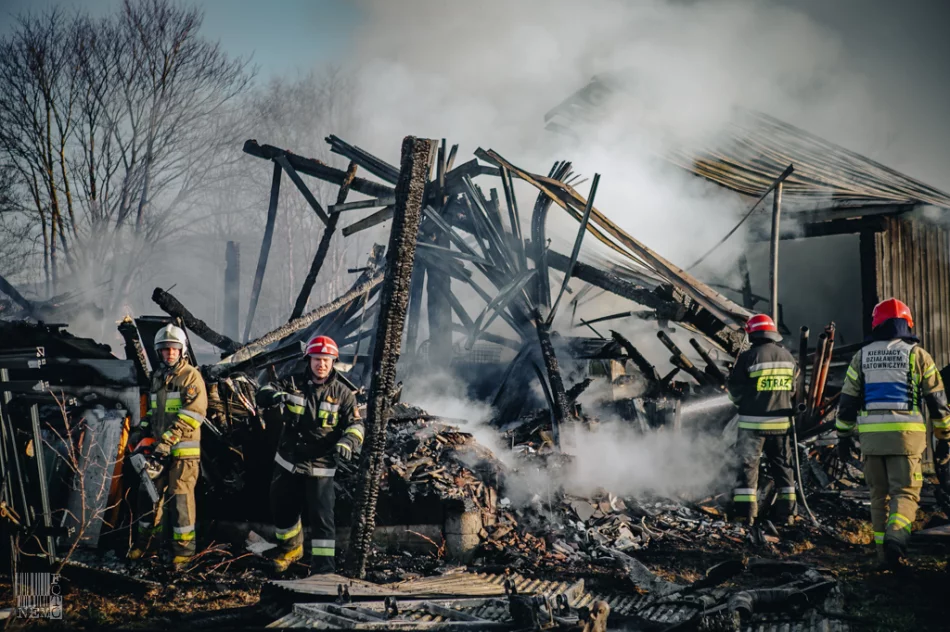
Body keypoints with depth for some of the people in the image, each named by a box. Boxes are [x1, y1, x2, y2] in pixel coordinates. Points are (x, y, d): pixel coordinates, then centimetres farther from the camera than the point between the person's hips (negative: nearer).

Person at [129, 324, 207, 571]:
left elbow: (193, 413, -17)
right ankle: (146, 539, 27)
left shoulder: (191, 376, -7)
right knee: (148, 493, 12)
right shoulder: (157, 376, 16)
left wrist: (169, 439, -22)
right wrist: (142, 432, 14)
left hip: (183, 450, -7)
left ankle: (184, 548, 1)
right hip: (158, 448, 7)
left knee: (180, 498, -6)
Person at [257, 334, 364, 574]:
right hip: (288, 463, 3)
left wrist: (347, 442, -28)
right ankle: (291, 548, 44)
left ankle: (324, 566, -1)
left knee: (321, 516, -7)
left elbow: (355, 424, -5)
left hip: (320, 468, -3)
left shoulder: (341, 393, -3)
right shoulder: (294, 384, -1)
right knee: (283, 509, 18)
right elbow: (263, 394, -12)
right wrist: (276, 396, -37)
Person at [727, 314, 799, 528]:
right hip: (781, 421, 5)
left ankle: (745, 511, -3)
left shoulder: (748, 357, -12)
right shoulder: (787, 356, 5)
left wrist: (743, 403, 14)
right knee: (781, 464, 15)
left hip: (753, 422, -4)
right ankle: (786, 509, 16)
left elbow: (734, 388, -6)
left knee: (748, 463, 1)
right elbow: (794, 389, 12)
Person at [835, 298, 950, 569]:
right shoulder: (917, 354, 2)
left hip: (871, 434, 3)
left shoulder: (862, 356, 9)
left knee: (880, 494, 13)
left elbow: (848, 399, 10)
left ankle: (884, 551, 15)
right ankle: (896, 537, -24)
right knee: (906, 492, 0)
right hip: (906, 434, -2)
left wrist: (843, 436, 17)